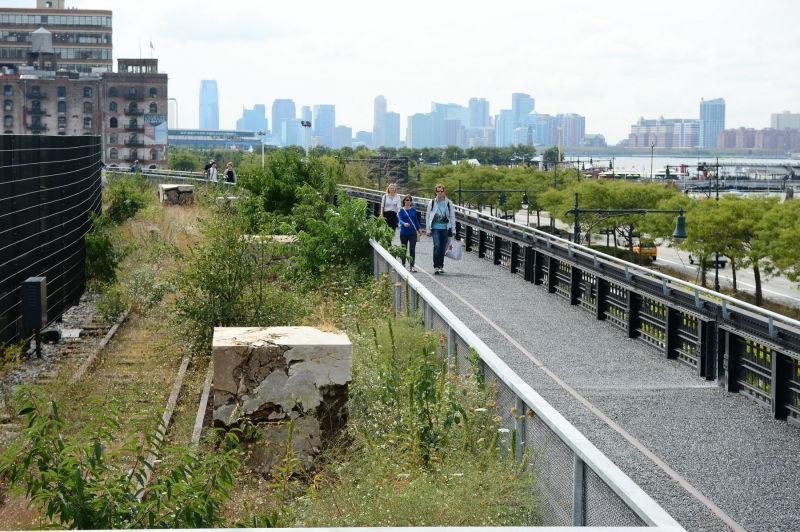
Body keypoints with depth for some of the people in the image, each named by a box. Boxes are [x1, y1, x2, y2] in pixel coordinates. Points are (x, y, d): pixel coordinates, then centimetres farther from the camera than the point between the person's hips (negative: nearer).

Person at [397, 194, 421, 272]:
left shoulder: (413, 210, 7)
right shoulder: (401, 210, -2)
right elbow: (400, 220, -15)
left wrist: (418, 228, 20)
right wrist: (404, 224, -34)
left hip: (413, 232, 1)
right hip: (404, 232, -1)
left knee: (412, 249, -6)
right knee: (404, 249, 10)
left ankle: (412, 266, -4)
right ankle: (403, 264, 26)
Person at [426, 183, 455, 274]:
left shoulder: (449, 203, 4)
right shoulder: (432, 203, 3)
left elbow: (452, 216, 9)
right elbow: (427, 217, 7)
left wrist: (452, 229, 4)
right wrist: (428, 229, 3)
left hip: (445, 229, 2)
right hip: (435, 228, -2)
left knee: (443, 248, 8)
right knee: (436, 246, -16)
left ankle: (441, 266, 21)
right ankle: (436, 267, -16)